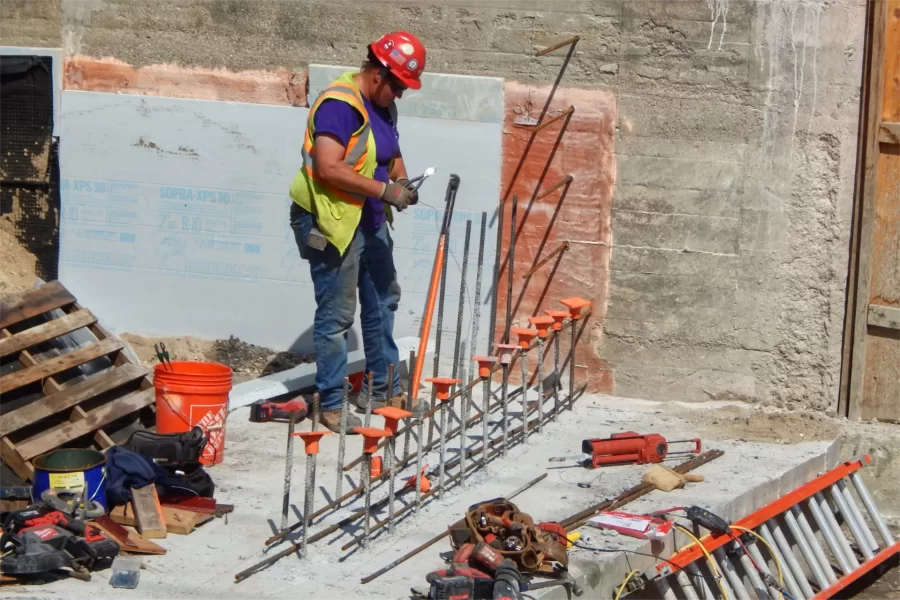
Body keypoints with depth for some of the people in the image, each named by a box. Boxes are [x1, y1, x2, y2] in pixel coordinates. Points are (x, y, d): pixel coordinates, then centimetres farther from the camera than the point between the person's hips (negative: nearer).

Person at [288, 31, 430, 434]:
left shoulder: (383, 105, 8)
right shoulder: (340, 104, -21)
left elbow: (391, 153, 23)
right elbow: (329, 168, -29)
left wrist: (402, 180, 1)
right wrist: (385, 189, -27)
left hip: (371, 223, 10)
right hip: (331, 223, -10)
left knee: (382, 304, 18)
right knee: (336, 316, -5)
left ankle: (383, 390, 31)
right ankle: (331, 405, 2)